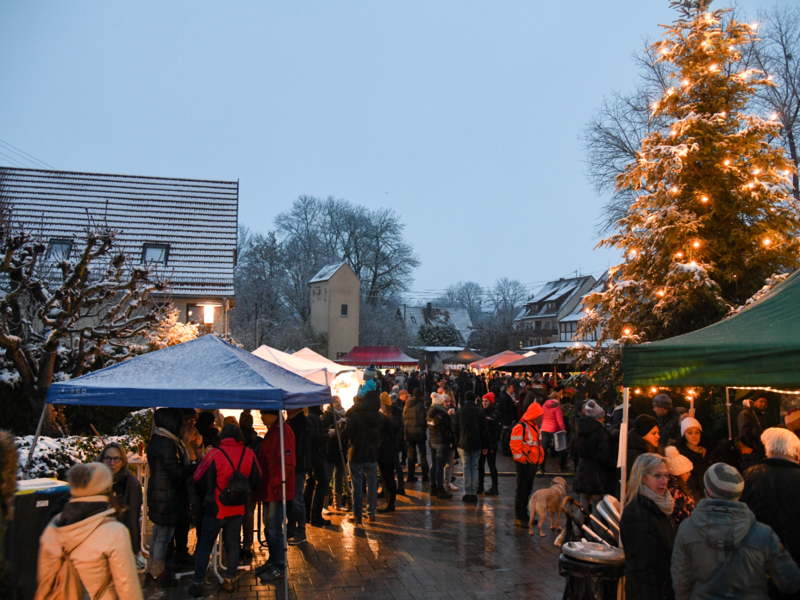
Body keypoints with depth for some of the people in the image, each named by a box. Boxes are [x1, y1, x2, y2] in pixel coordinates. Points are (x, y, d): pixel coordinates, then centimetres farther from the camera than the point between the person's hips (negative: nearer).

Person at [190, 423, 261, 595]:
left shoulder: (214, 454, -16)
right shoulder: (249, 454, -6)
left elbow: (199, 480, -8)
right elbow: (256, 481, 3)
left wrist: (206, 494, 13)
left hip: (216, 508, -3)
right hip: (238, 508, 3)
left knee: (205, 545, 9)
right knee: (232, 544, 16)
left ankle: (197, 583, 12)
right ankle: (229, 580, 22)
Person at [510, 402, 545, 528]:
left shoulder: (534, 427, 16)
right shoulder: (520, 427, -15)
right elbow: (515, 445, -19)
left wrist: (540, 459, 18)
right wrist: (521, 460, -18)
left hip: (532, 464, 9)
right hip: (524, 464, -9)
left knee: (528, 490, 15)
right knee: (521, 490, -3)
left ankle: (524, 515, 25)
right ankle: (518, 518, 2)